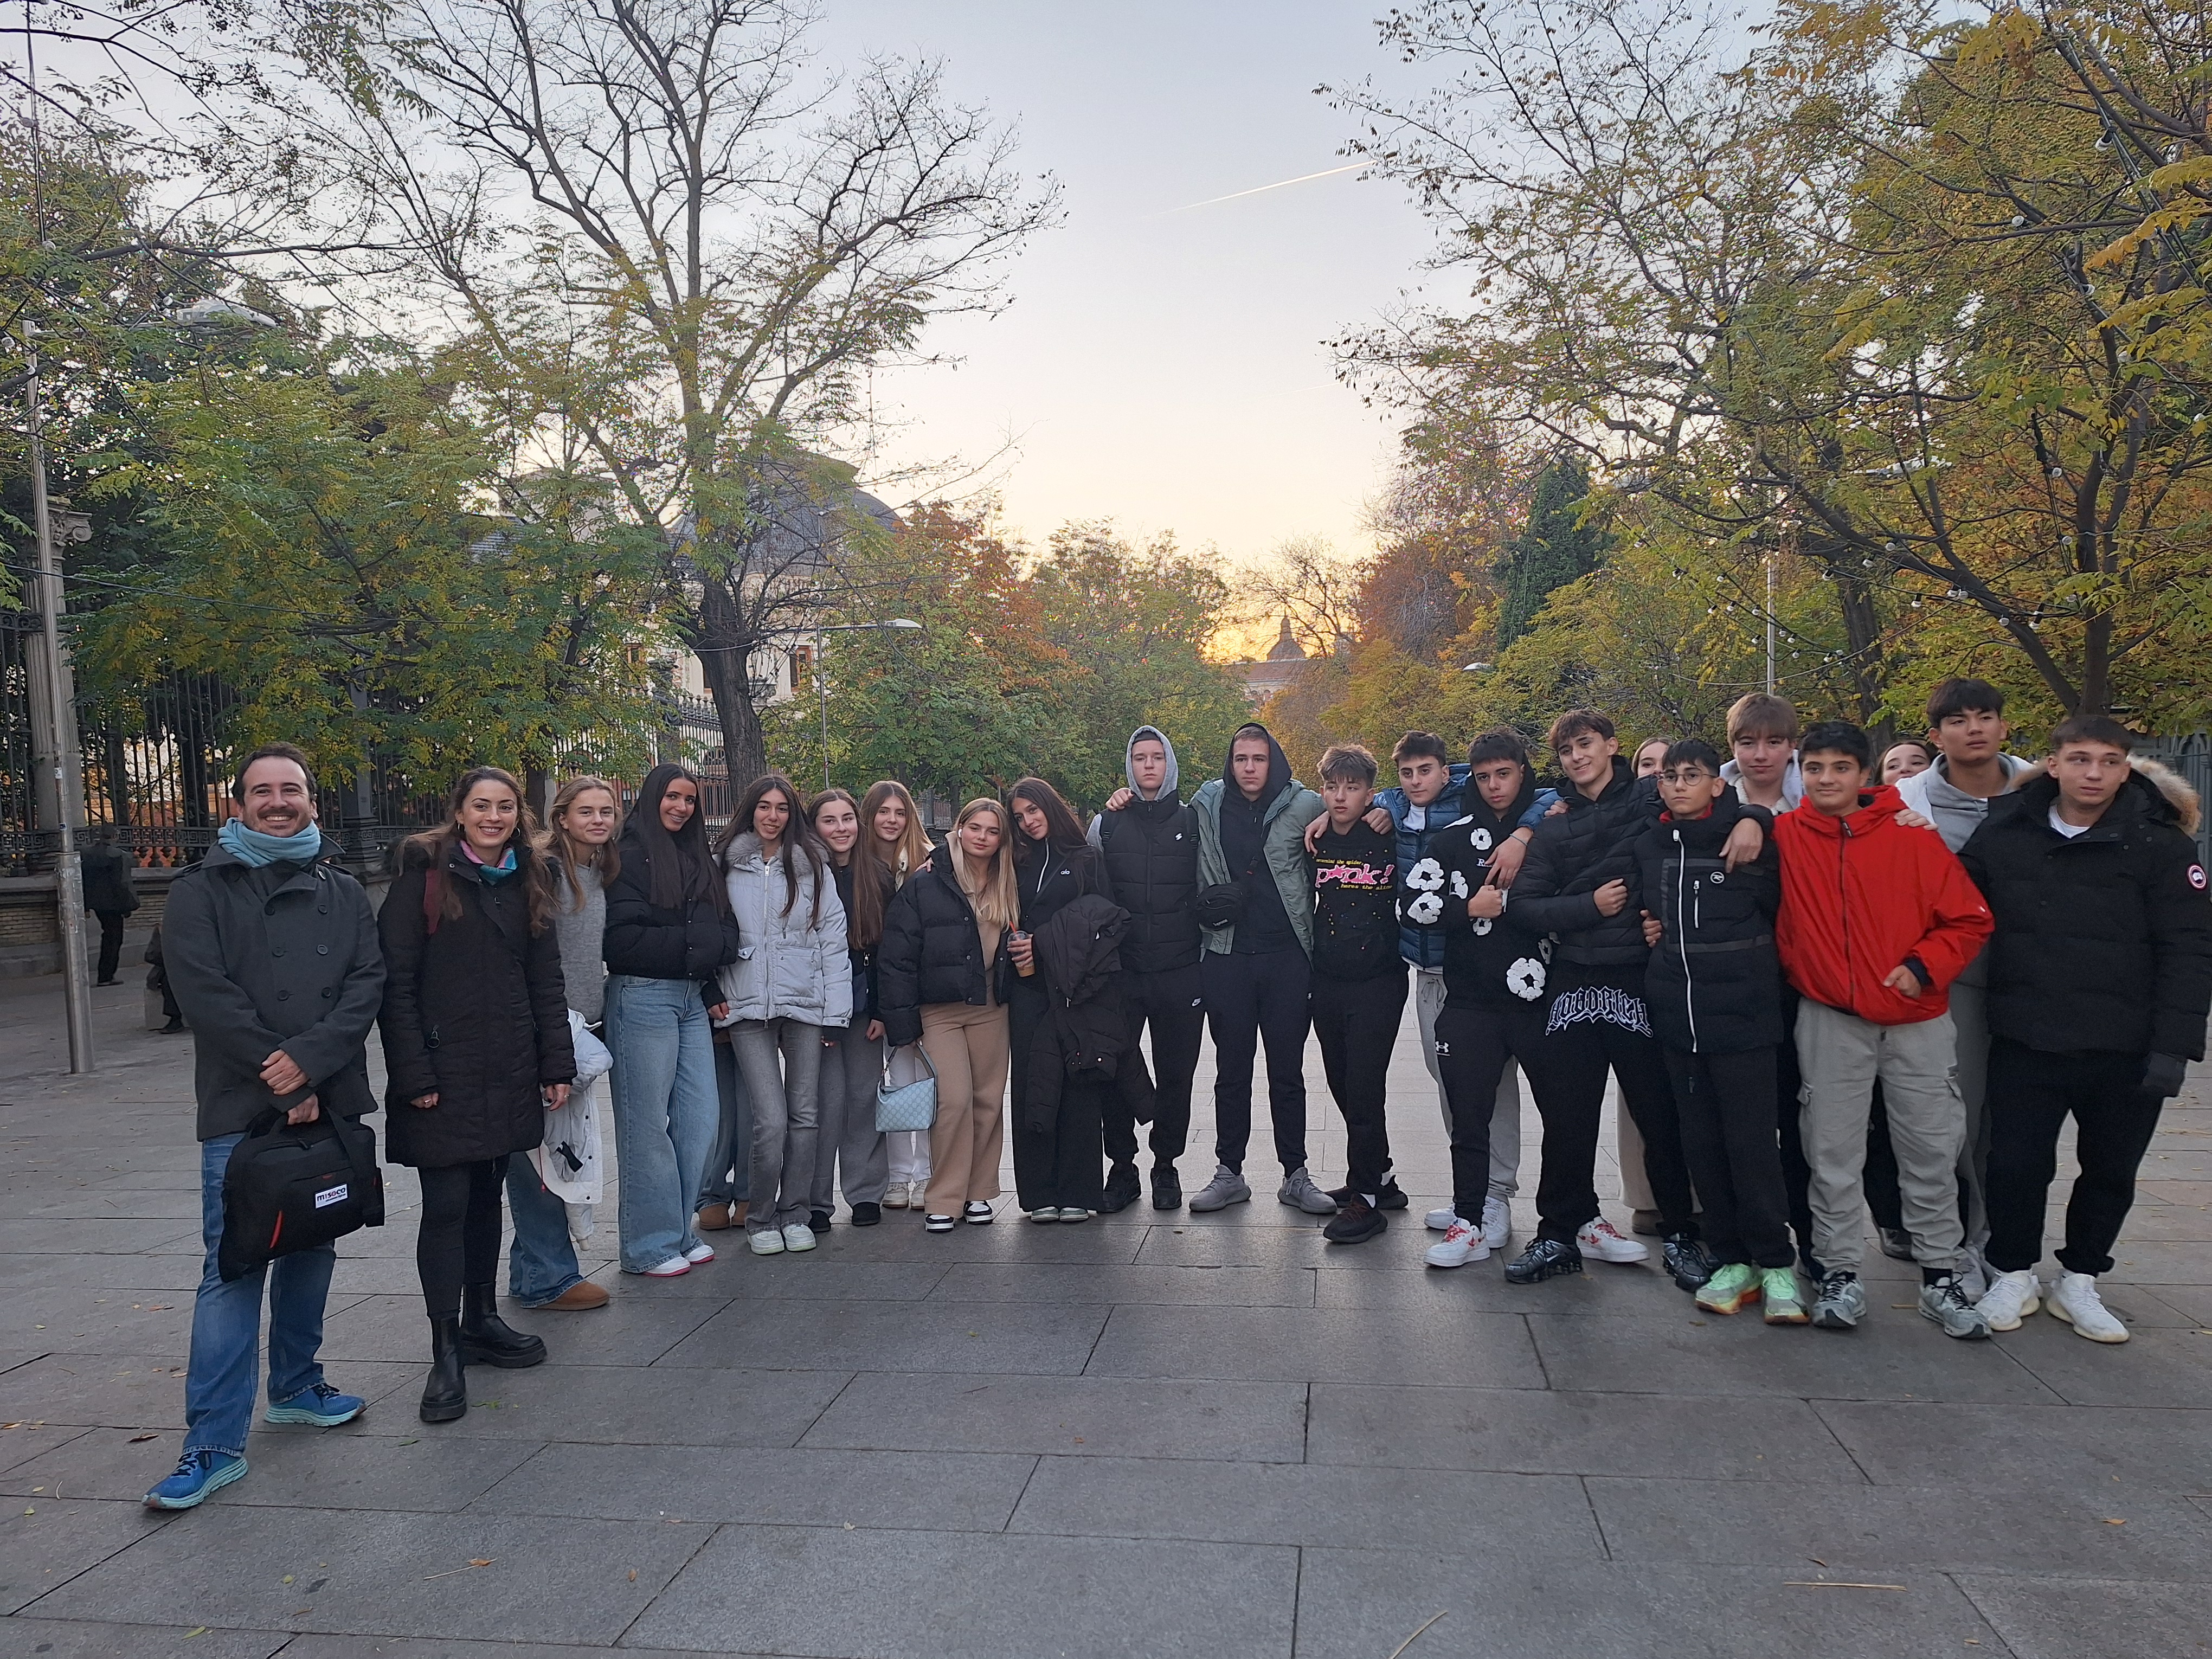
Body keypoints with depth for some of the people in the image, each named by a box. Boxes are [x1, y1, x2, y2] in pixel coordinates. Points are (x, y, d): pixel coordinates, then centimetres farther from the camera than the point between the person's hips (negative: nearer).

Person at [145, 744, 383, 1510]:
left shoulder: (342, 892, 10)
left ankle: (296, 1385, 33)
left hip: (328, 1103, 4)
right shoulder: (202, 890, 1)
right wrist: (281, 1084, -14)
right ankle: (215, 1442, -1)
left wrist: (311, 1058, -16)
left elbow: (368, 982, -1)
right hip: (240, 1111, -4)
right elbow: (205, 994, -10)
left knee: (312, 1252, 15)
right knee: (233, 1270, -6)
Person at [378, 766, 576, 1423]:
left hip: (507, 1073, 5)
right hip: (443, 1070, -5)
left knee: (486, 1197, 14)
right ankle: (446, 1355, 3)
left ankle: (482, 1320, 28)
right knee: (446, 1205, -4)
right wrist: (413, 1073, -15)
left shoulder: (525, 884, 10)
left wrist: (557, 1065, 5)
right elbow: (396, 981, -9)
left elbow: (547, 981, 11)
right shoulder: (424, 876, -5)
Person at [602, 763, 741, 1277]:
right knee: (648, 1124, 0)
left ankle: (681, 1230, 21)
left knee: (700, 1117, 8)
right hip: (642, 997, -7)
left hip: (692, 998, 7)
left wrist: (712, 991, 5)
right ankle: (651, 1244, 9)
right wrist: (689, 943, -11)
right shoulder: (631, 856, -6)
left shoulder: (696, 858, 16)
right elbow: (622, 939, -14)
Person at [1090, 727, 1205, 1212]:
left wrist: (1204, 960, 4)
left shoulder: (1192, 821, 6)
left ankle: (1166, 1165, 21)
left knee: (1176, 1074, 6)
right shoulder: (1108, 823, 8)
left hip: (1181, 971, 0)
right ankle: (1122, 1167, 15)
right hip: (1121, 971, 0)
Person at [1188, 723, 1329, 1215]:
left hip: (1286, 955, -1)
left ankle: (1295, 1174, 20)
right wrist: (1207, 905, 1)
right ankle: (1229, 1173, 21)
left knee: (1288, 1071, 8)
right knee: (1231, 1071, 10)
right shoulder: (1207, 807, 4)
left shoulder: (1303, 806, -1)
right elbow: (1196, 879, 16)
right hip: (1226, 957, 1)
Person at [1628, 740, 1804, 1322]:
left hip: (1741, 1012, -5)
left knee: (1751, 1140, -3)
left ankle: (1775, 1263, 10)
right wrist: (1647, 927, 9)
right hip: (1677, 1014, 5)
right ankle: (1732, 1259, 18)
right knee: (1701, 1142, 8)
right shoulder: (1649, 846, 10)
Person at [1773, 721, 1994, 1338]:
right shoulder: (1786, 836, -2)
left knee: (1932, 1150, 8)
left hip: (1916, 1019, 0)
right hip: (1830, 1020, 0)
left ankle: (1940, 1277, 21)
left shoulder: (1911, 836, -5)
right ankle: (1839, 1273, 16)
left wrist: (1923, 967, -13)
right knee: (1833, 1153, 5)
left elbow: (1969, 918, -3)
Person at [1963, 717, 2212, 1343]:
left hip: (2125, 1051, 0)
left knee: (2110, 1172, 12)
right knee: (2015, 1165, 5)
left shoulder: (2161, 846, -5)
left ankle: (2078, 1281, 31)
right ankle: (2013, 1275, 25)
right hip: (2024, 1043, 1)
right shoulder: (2003, 836, 0)